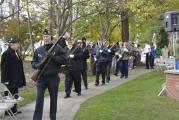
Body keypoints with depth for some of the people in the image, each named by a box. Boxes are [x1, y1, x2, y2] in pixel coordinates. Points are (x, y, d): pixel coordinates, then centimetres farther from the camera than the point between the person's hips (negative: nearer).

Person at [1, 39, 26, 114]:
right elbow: (4, 67, -16)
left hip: (15, 79, 9)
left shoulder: (15, 53, 14)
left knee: (14, 95, 13)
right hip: (10, 80, -9)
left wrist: (20, 79, 16)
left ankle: (14, 110, 21)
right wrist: (6, 79, -20)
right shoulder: (6, 53, -12)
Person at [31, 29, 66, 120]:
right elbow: (33, 62, 13)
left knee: (53, 99, 10)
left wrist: (53, 57, -20)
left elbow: (64, 60, -8)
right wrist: (37, 65, -9)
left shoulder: (58, 48, -1)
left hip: (53, 78, -1)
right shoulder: (38, 50, 7)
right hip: (41, 78, 2)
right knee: (39, 99, -3)